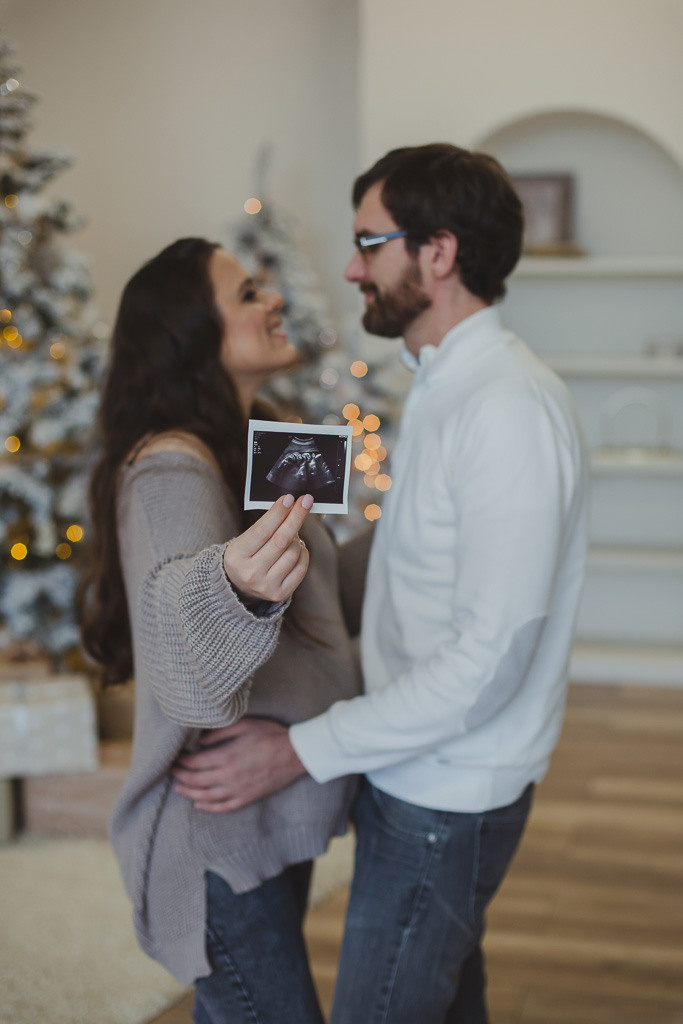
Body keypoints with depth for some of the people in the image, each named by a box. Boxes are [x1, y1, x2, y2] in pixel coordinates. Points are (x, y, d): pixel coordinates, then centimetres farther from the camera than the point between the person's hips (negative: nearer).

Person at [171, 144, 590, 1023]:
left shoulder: (508, 407, -24)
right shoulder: (443, 388, 9)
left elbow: (490, 655, -27)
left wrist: (301, 752, -23)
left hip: (444, 801, -9)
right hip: (428, 778, 9)